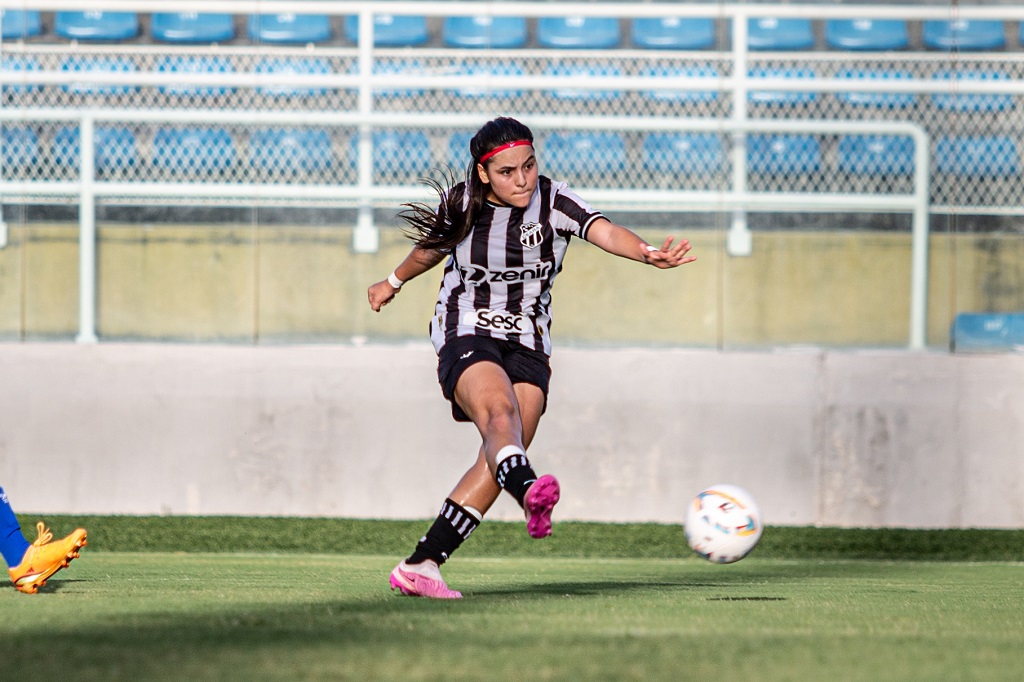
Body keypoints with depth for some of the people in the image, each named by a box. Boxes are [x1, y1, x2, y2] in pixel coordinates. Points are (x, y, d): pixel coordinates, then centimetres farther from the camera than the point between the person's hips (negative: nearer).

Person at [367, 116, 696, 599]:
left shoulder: (554, 201, -6)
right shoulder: (460, 201, -2)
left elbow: (605, 232, -25)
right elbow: (434, 246, 21)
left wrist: (648, 253, -45)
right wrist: (393, 283, 38)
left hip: (527, 346, 2)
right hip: (465, 337, -2)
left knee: (499, 459, -14)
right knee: (501, 413, -33)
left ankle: (421, 564, -10)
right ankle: (530, 493, -65)